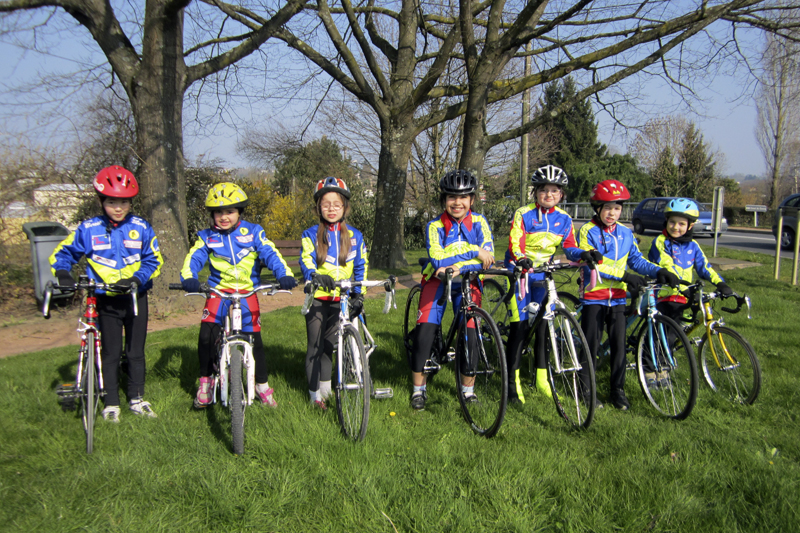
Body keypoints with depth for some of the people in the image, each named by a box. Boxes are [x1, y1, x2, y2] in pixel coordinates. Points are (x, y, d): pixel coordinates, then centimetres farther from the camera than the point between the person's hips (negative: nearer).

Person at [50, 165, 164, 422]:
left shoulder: (141, 228, -4)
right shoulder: (88, 229, -4)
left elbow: (154, 260, -3)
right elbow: (63, 253, 6)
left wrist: (136, 279, -20)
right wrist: (63, 274, -13)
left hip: (136, 298, 1)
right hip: (106, 301, 0)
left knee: (136, 351, 8)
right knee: (111, 353, 5)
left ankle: (137, 398, 22)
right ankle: (111, 403, 16)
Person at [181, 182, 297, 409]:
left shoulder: (253, 232, 1)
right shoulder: (207, 237, 4)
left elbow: (270, 254, -9)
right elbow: (194, 258, -8)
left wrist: (284, 275, -27)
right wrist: (188, 278, -30)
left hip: (247, 293, -1)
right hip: (218, 292, 1)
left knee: (254, 339, -2)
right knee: (206, 336, -14)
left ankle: (262, 384, 16)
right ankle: (206, 380, 7)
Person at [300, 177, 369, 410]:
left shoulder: (354, 236, 7)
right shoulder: (311, 235, 0)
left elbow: (361, 267, 10)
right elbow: (306, 260, -16)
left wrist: (359, 295, 0)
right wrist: (314, 276, -37)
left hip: (342, 300, 1)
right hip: (318, 298, -1)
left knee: (329, 345, 4)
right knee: (315, 346, 3)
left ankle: (326, 388, 19)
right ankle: (315, 392, 14)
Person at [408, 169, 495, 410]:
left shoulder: (478, 222, -7)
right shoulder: (435, 227, -13)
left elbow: (488, 257, -17)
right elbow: (437, 260, -27)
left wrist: (460, 266, -32)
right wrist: (473, 251, -29)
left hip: (467, 282, 1)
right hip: (437, 282, -1)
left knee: (470, 335, -10)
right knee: (425, 331, -15)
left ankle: (468, 391, 11)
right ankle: (419, 388, 3)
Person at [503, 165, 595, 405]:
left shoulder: (564, 219, 1)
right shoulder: (523, 214, -12)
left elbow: (569, 248, -3)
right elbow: (514, 243, -22)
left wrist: (584, 254, -25)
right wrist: (520, 258, -44)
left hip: (543, 275, 4)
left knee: (543, 325, 4)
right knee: (520, 326, -8)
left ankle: (542, 380, 17)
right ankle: (513, 382, 1)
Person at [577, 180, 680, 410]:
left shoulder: (625, 233, 9)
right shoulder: (588, 231, -7)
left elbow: (637, 261, 10)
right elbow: (591, 264, -16)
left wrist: (659, 272, -8)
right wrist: (623, 276, -22)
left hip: (617, 298, 4)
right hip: (593, 297, -4)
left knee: (619, 344, 5)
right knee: (591, 345, 1)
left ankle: (618, 389, 16)